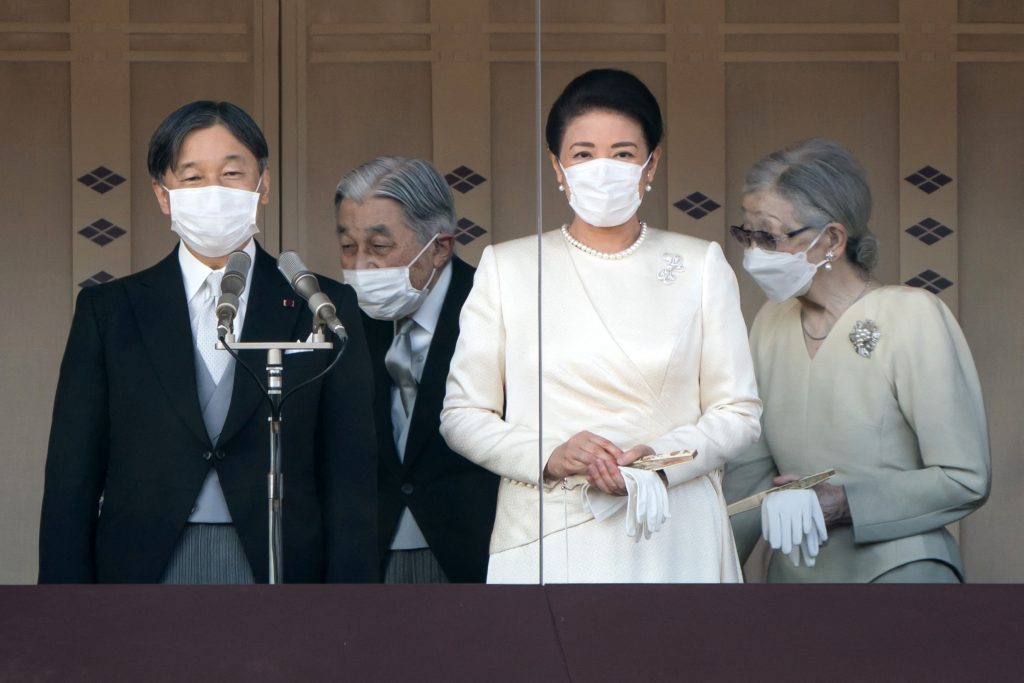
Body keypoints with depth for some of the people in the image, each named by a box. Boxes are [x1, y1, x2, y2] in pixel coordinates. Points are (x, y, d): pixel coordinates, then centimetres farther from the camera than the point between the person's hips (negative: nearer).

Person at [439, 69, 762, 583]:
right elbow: (462, 415, 4)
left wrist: (660, 457, -13)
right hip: (544, 537, 0)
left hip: (671, 540, 1)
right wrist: (549, 456, -13)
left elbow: (738, 412, 5)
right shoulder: (506, 267, 6)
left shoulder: (701, 265, 8)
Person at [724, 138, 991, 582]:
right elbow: (750, 470, 6)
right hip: (792, 571, 5)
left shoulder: (914, 317, -10)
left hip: (897, 567, -5)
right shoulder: (771, 322, 6)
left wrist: (844, 503, -18)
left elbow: (966, 480, -11)